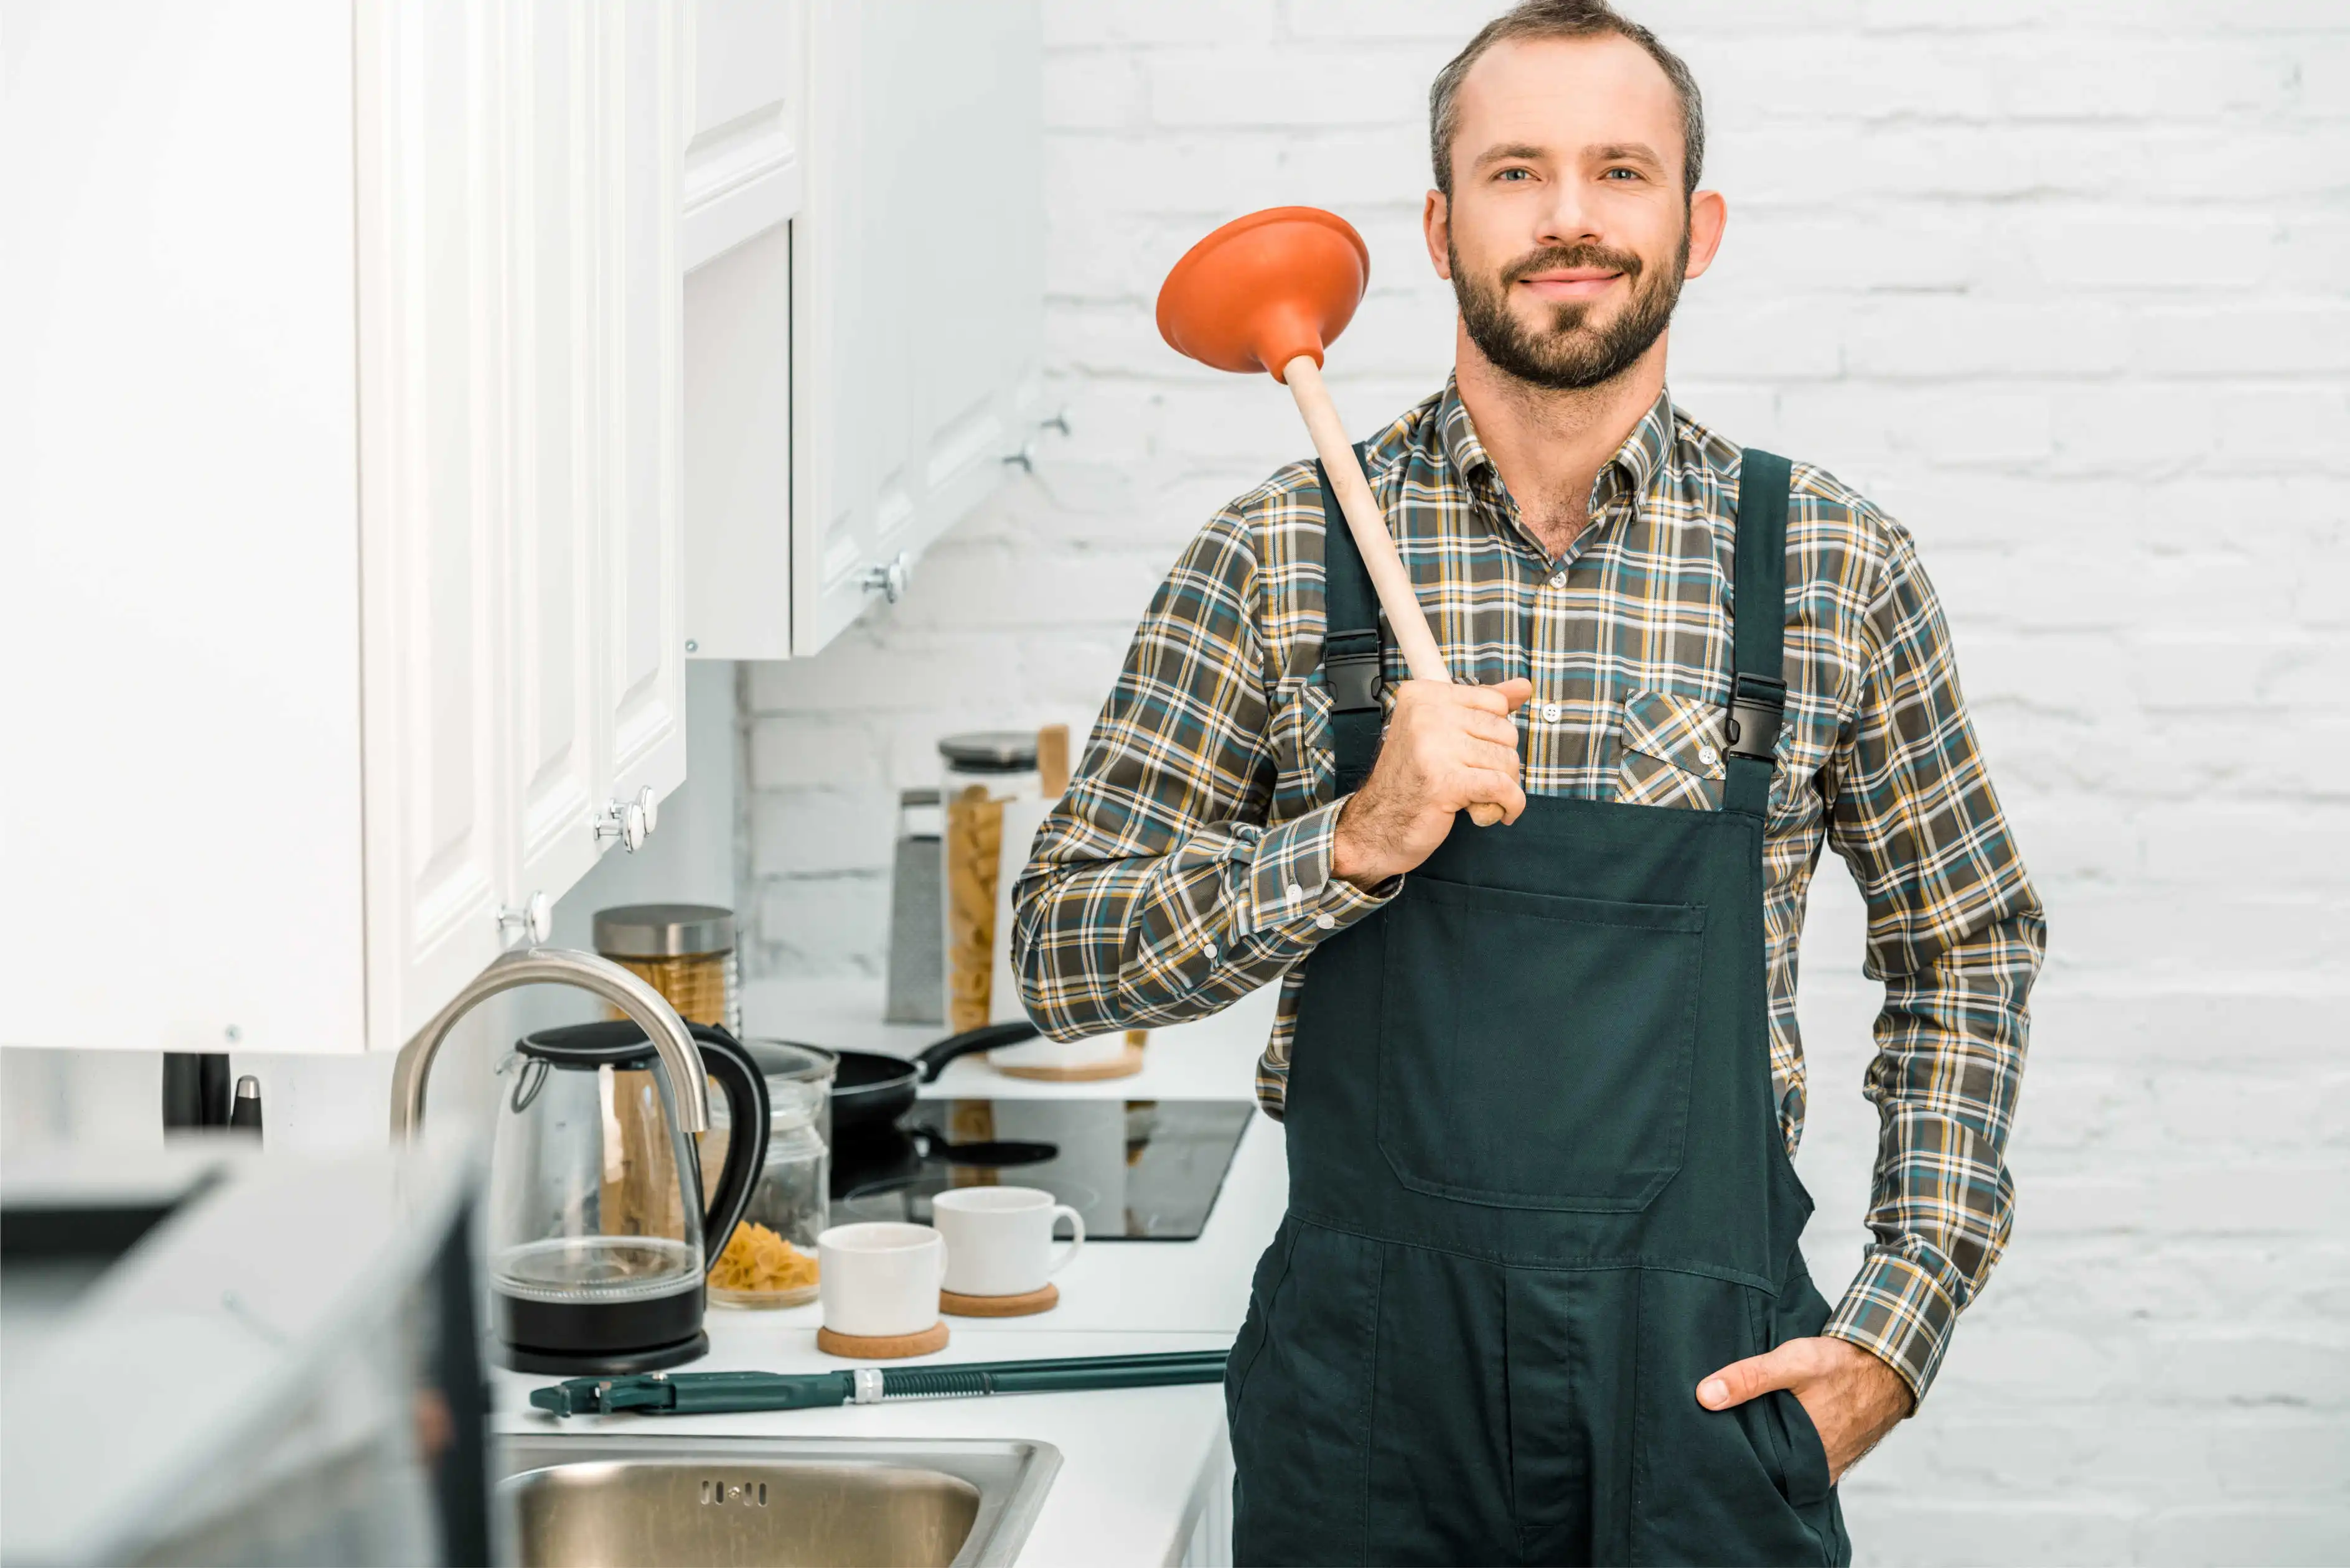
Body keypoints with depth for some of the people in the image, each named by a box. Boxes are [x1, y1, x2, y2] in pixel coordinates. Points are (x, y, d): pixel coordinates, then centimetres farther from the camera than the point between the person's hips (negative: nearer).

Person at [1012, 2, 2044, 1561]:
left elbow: (1967, 949, 12)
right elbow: (1065, 950, 0)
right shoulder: (1278, 555, 0)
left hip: (1708, 1376, 0)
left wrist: (1898, 1329, 3)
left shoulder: (1838, 568, 1)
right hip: (1367, 1366, 0)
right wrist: (1356, 843, -16)